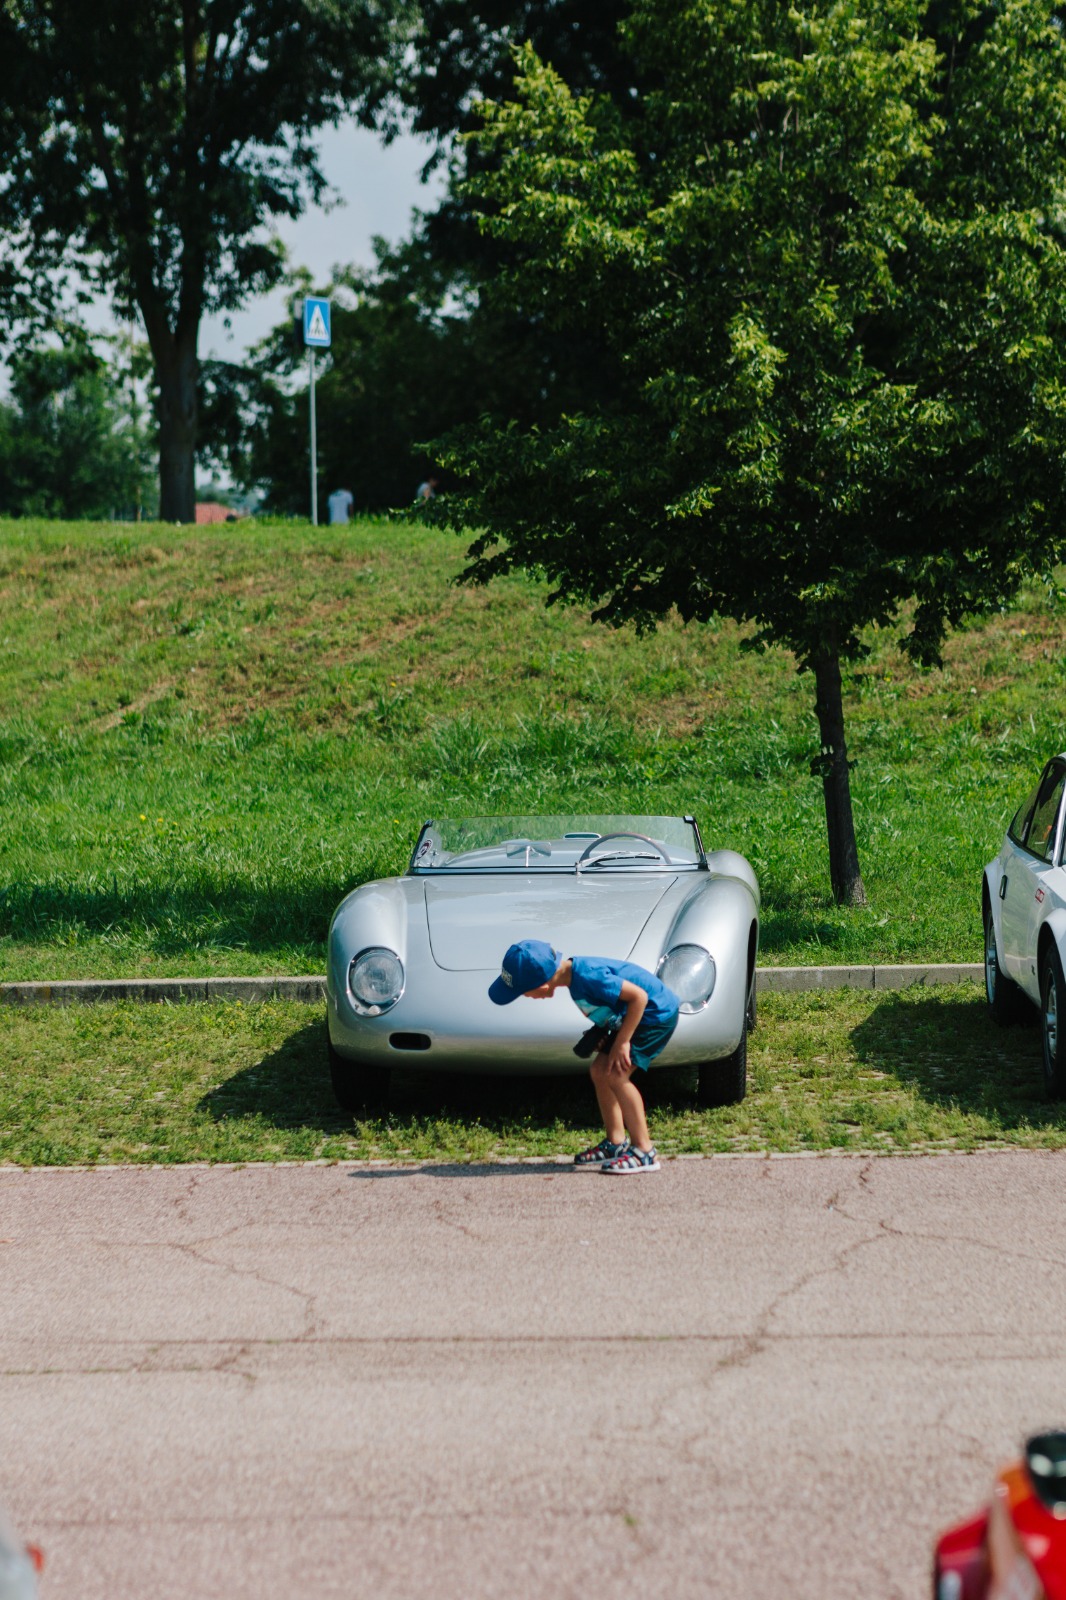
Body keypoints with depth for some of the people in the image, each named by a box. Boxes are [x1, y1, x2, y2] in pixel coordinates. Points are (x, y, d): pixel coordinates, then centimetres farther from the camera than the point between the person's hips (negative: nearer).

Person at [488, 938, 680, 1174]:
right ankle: (615, 1143, 19)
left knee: (616, 1075, -18)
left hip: (658, 1013, -10)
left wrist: (622, 1042, -23)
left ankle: (644, 1152, -13)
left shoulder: (588, 977, -32)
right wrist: (602, 1033, 5)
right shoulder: (572, 969, -4)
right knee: (599, 1071, 9)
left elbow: (638, 996, -29)